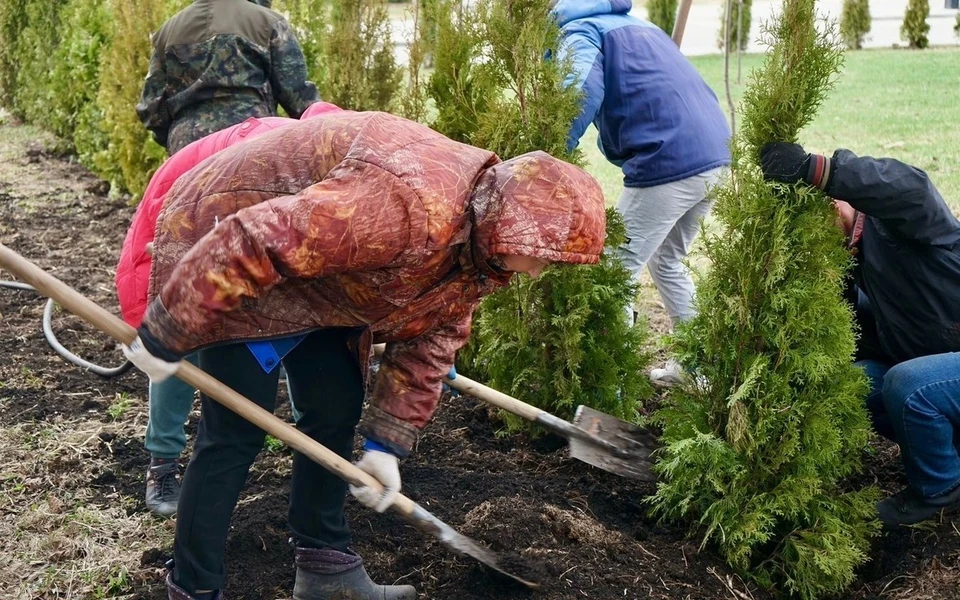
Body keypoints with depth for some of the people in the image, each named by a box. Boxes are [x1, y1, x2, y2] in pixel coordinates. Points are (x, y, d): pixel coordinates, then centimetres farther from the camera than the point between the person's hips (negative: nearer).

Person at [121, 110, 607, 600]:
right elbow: (256, 241, -40)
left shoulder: (479, 236, -6)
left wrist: (387, 443, -1)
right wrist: (165, 337, -30)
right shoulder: (412, 205, -39)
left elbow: (432, 332, 3)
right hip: (223, 242, -9)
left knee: (336, 409, 8)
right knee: (235, 430, -8)